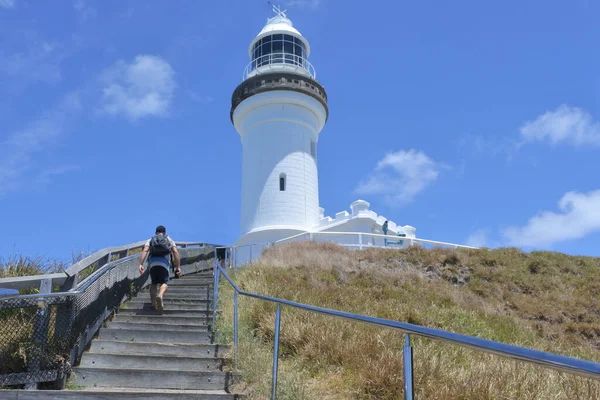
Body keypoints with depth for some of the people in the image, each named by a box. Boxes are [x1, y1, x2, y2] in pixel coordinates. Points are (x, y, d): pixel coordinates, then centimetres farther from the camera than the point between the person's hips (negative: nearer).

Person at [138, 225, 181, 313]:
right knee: (164, 283, -2)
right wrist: (178, 266, 6)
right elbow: (175, 252, 9)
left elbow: (144, 251, 7)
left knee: (153, 283, 20)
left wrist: (141, 264, -2)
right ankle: (160, 296, -33)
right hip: (164, 262, -2)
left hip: (152, 262, 2)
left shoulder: (150, 240, 27)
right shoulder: (169, 240, 26)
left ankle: (153, 301, 5)